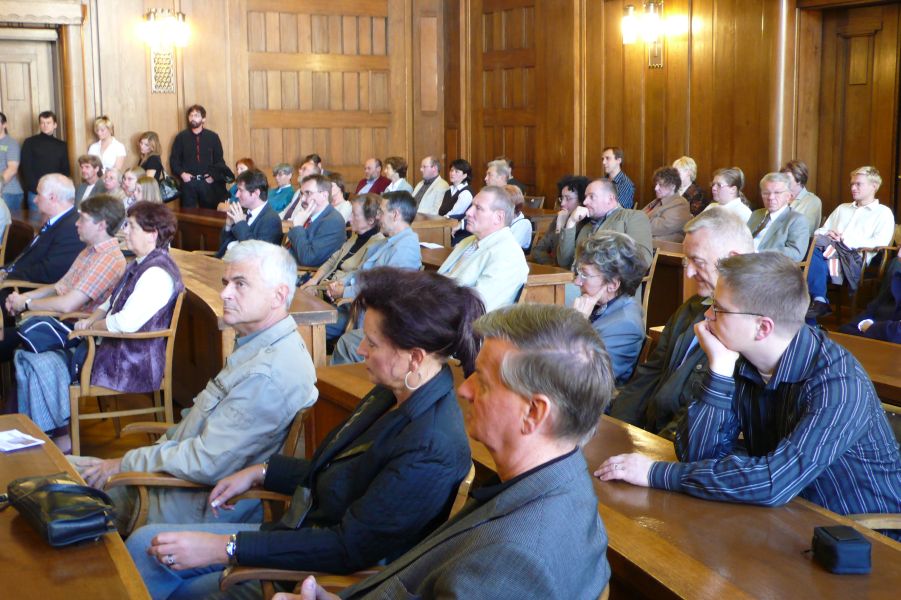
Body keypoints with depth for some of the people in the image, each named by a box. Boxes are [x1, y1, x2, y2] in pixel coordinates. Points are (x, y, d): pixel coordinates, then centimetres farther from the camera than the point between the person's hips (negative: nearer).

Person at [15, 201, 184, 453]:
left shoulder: (157, 273, -21)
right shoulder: (140, 265, 13)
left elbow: (127, 322, -28)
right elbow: (111, 303, 23)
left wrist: (92, 326, -10)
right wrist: (91, 320, 3)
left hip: (133, 365, -11)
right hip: (117, 348, 11)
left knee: (44, 366, -11)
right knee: (30, 358, 7)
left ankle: (69, 434, 4)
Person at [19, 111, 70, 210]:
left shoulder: (61, 145, 14)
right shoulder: (30, 143, 5)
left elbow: (65, 170, 13)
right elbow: (25, 169, -1)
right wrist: (36, 189, -13)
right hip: (36, 193, -2)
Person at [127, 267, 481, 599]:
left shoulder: (432, 451, -30)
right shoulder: (393, 394, 0)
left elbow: (348, 549, -27)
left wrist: (223, 548, -25)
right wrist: (261, 472, 13)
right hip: (298, 534, 9)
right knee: (144, 544, 1)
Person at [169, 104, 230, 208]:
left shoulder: (213, 137, 5)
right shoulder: (181, 137, 4)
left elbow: (219, 160, 9)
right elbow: (174, 159, 7)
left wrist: (214, 175, -4)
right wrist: (181, 173, -6)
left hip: (207, 182, 0)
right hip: (188, 182, 0)